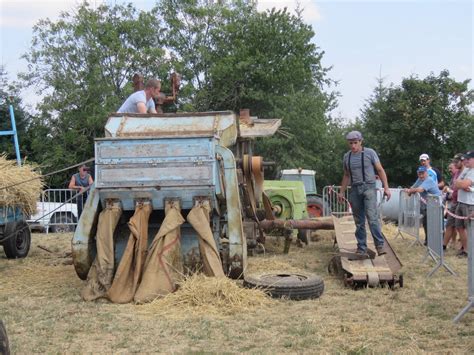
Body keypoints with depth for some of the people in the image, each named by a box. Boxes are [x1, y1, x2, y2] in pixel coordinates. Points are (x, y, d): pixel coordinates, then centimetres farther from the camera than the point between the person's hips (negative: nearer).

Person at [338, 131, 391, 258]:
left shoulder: (370, 152, 0)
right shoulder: (347, 156, 12)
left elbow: (380, 170, 0)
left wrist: (386, 187, -8)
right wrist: (341, 192, 18)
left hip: (369, 187, -4)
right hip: (354, 190, 4)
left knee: (372, 216, -20)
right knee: (359, 221, 4)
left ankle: (380, 245, -19)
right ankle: (362, 249, 8)